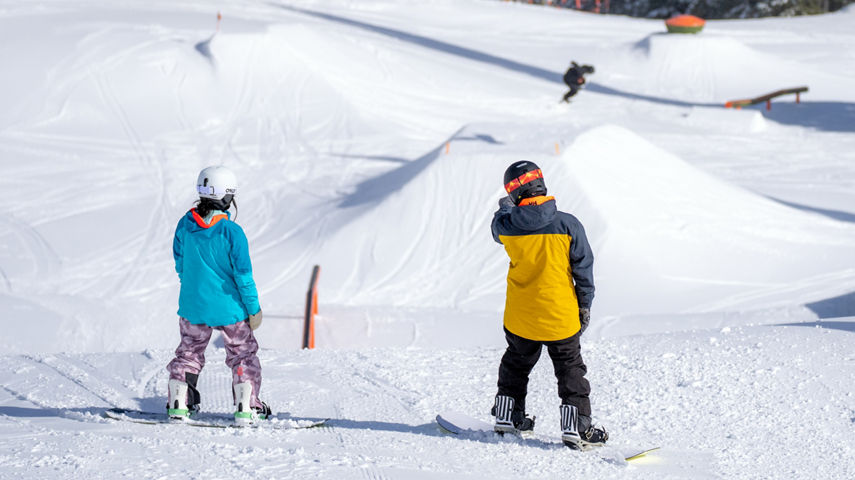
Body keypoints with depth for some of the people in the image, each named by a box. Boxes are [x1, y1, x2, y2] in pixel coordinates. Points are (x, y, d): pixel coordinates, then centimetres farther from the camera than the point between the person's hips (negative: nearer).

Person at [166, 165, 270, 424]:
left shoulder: (185, 225, -7)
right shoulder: (232, 232, -20)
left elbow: (180, 263, 6)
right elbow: (243, 274, -16)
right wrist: (254, 309, -5)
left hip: (193, 305, 4)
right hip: (228, 306, -3)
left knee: (189, 351, 20)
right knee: (242, 354, 12)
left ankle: (178, 404, 18)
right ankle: (246, 407, 9)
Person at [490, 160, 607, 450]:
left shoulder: (508, 226, -13)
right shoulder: (568, 225, -17)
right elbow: (583, 268, -8)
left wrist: (505, 207, 37)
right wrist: (585, 305, 6)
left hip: (520, 317, 2)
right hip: (560, 316, -2)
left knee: (516, 364, 25)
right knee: (570, 370, 13)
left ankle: (507, 415, 34)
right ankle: (576, 427, 10)